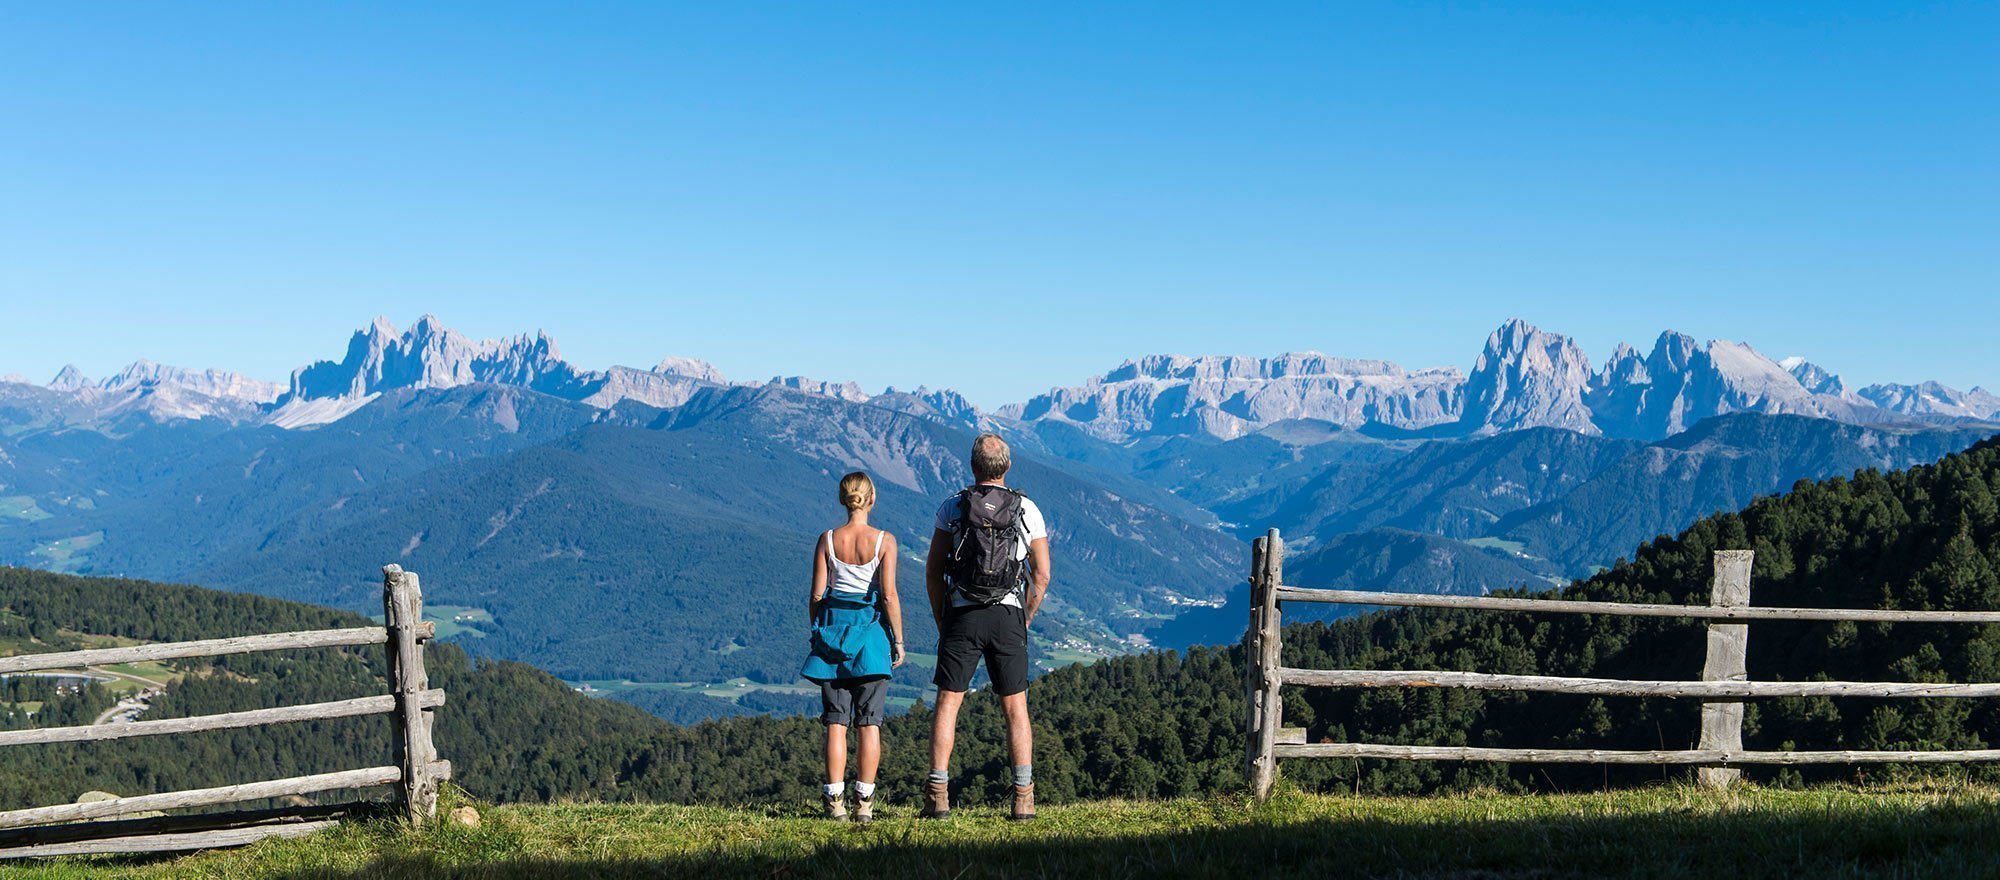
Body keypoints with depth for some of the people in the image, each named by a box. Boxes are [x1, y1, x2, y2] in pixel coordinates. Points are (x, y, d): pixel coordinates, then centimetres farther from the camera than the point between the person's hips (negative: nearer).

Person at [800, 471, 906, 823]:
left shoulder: (827, 539, 0)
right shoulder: (884, 540, -5)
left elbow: (817, 595, 0)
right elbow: (889, 596, -9)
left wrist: (819, 632, 13)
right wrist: (898, 640, -1)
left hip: (833, 625, 2)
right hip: (871, 630, -2)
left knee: (836, 721, 4)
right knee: (869, 721, 3)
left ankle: (835, 800, 2)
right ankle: (864, 802, 3)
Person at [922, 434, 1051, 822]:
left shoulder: (952, 507, 1)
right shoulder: (1027, 510, 4)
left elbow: (933, 571, 1)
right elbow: (1042, 574, 3)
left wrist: (942, 622, 10)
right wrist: (1024, 622, 12)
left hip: (961, 615, -1)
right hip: (1008, 616, 1)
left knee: (948, 702, 4)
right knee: (1015, 706, 7)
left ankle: (938, 795, -1)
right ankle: (1024, 798, 4)